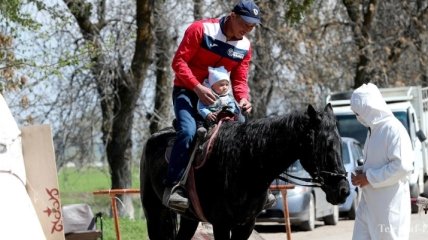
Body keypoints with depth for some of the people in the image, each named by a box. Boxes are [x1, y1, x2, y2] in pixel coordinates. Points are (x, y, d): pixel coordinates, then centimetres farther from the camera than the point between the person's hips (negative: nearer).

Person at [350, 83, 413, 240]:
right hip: (369, 202, 9)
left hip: (389, 204, -9)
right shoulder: (373, 129, 14)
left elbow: (403, 166, -23)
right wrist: (362, 173, 4)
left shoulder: (394, 129, -15)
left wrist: (369, 177, -18)